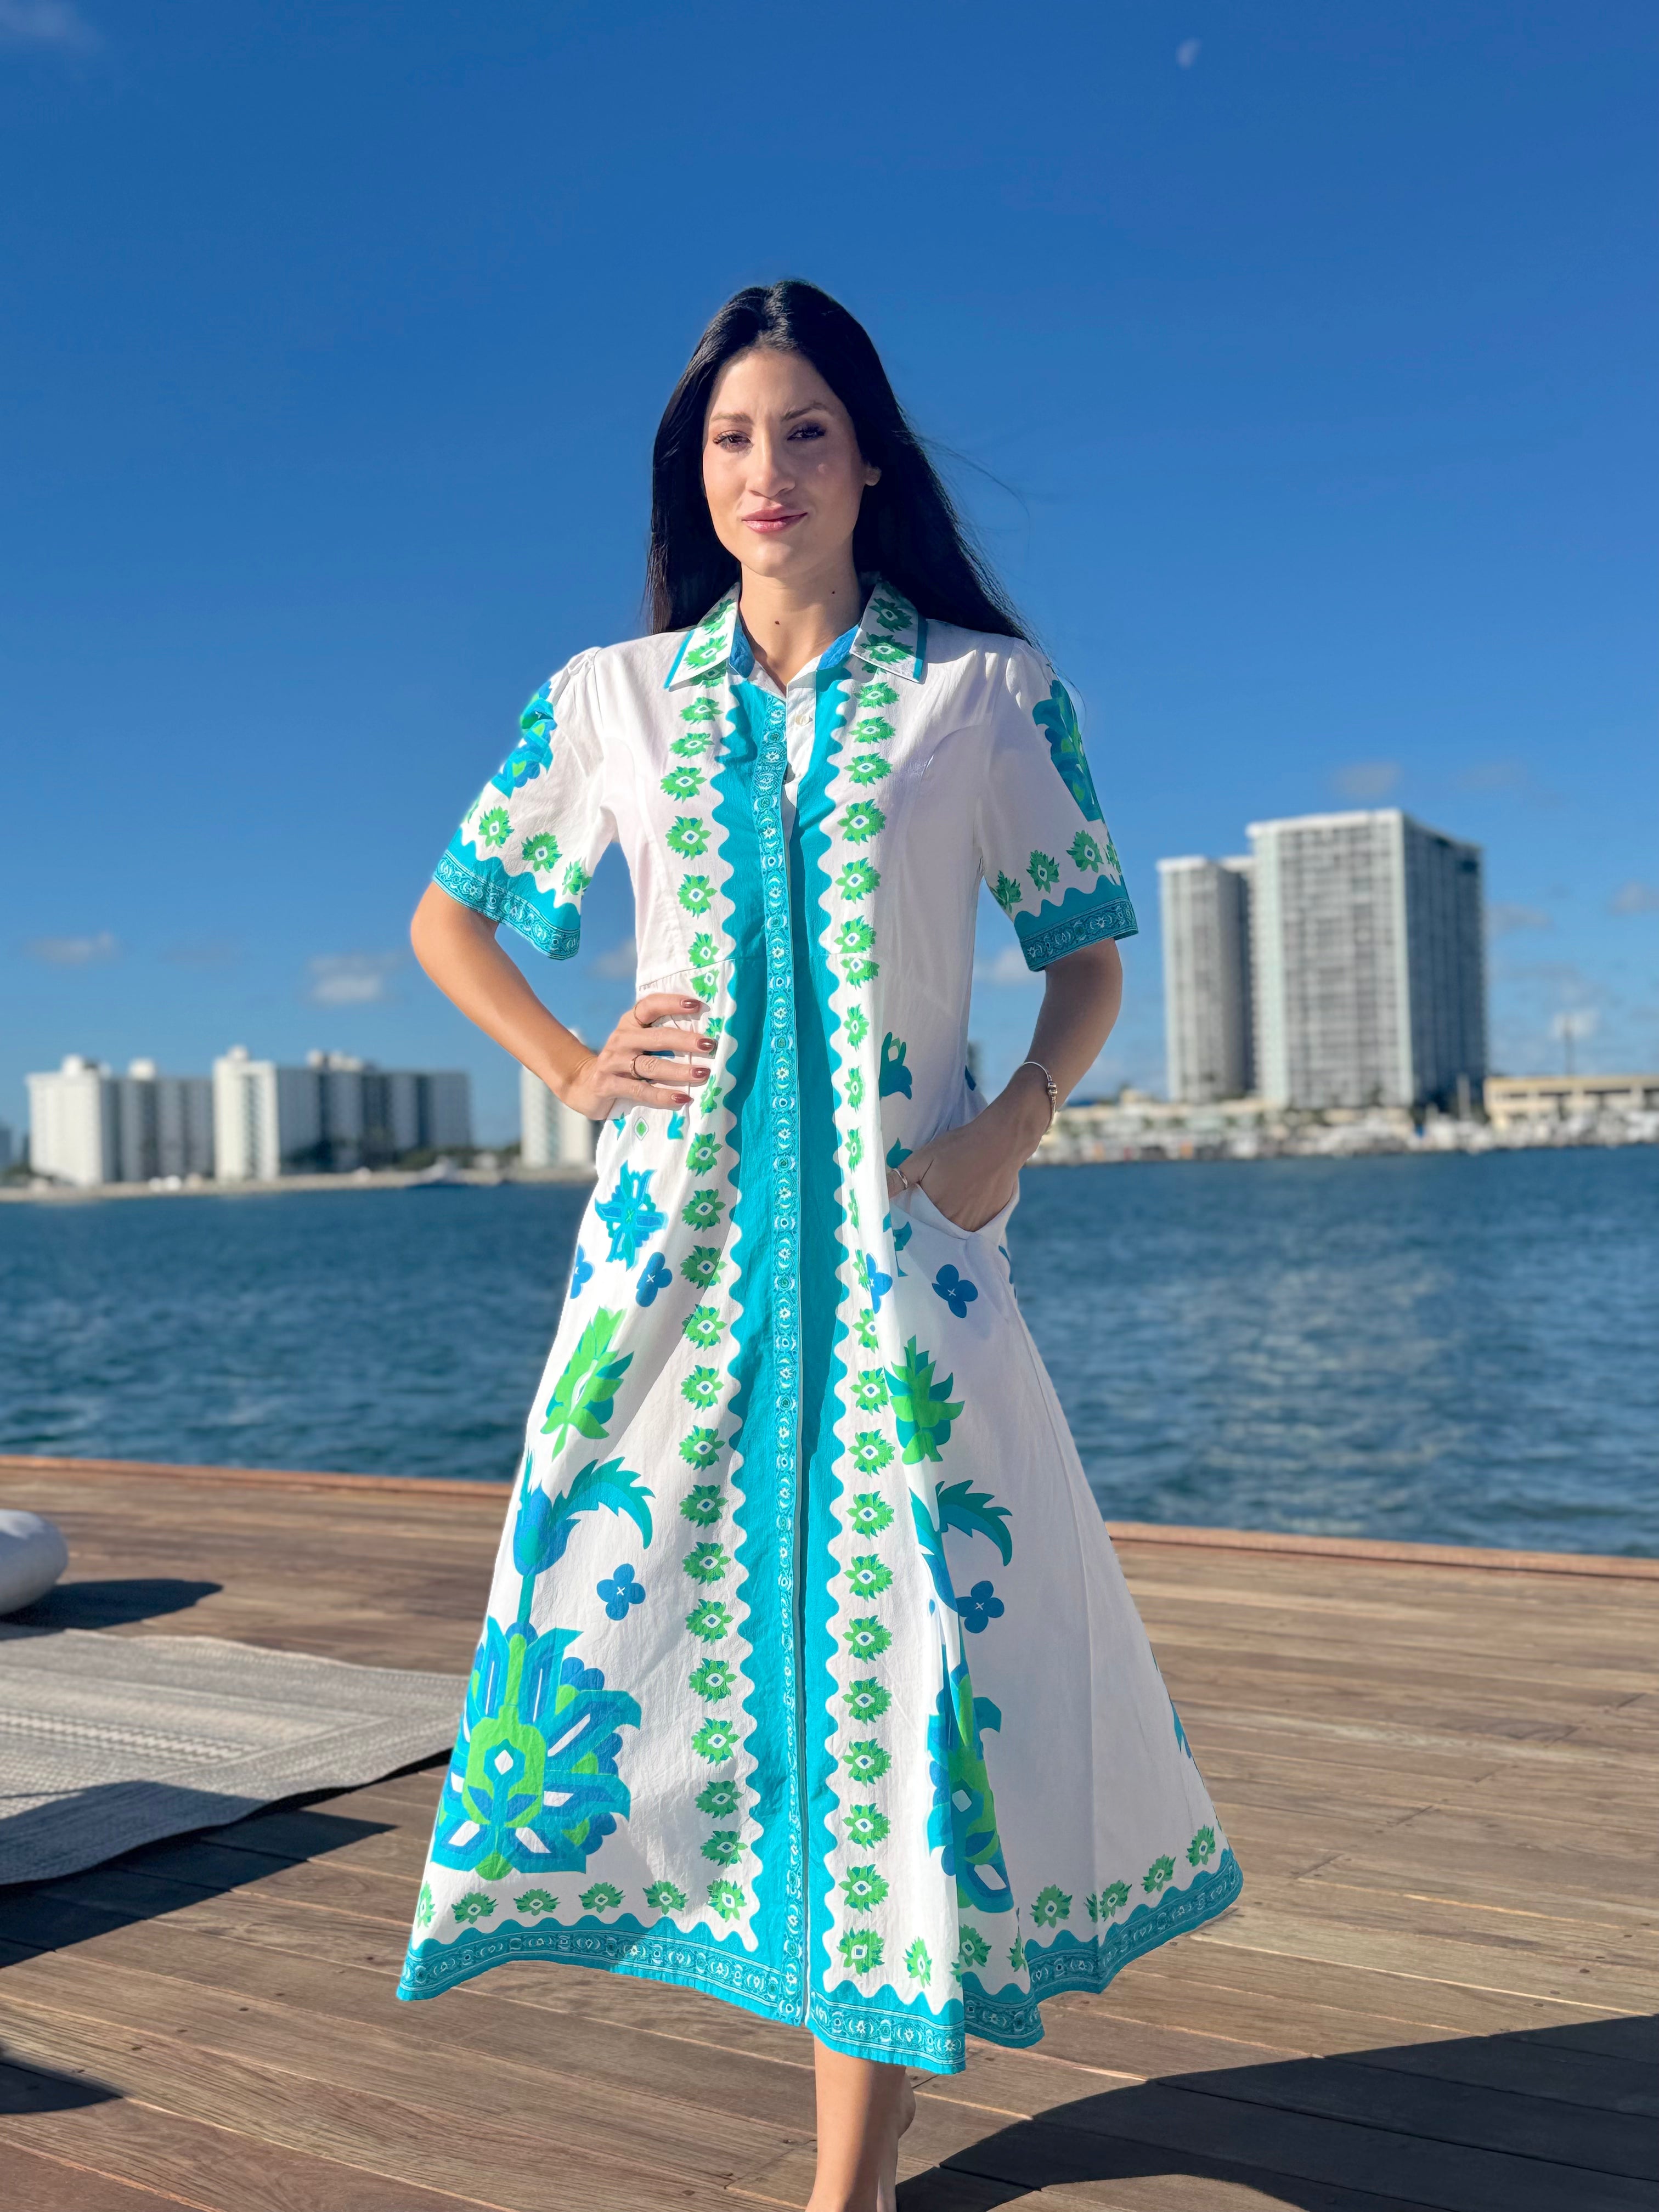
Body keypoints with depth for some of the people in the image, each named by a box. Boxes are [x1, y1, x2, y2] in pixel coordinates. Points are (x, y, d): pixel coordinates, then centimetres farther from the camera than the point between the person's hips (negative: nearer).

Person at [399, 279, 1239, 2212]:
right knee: (636, 1609, 4)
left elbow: (1087, 949, 9)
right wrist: (569, 1073, 3)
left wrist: (1020, 1120, -8)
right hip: (675, 1228, 3)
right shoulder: (612, 696, 8)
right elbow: (450, 913, 18)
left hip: (899, 1236, -2)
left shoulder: (989, 690, 3)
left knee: (902, 1637, -2)